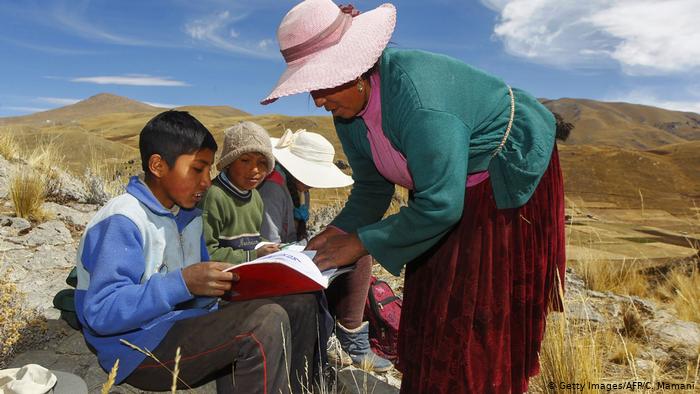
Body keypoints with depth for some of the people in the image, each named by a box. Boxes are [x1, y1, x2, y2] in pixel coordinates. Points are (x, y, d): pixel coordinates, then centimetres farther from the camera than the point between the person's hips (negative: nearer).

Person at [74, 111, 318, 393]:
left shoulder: (188, 214, 11)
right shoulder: (121, 222, -16)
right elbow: (101, 312, -21)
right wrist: (184, 283, -29)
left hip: (187, 325, 8)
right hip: (138, 347, -8)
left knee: (299, 303, -5)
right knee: (265, 322, -30)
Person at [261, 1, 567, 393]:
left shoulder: (415, 93, -34)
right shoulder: (347, 112, -7)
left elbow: (439, 205, -33)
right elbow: (372, 188, 3)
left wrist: (362, 243, -25)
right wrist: (339, 232, -11)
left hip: (510, 177, -7)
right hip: (452, 187, 8)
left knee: (480, 309, -6)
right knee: (429, 299, 9)